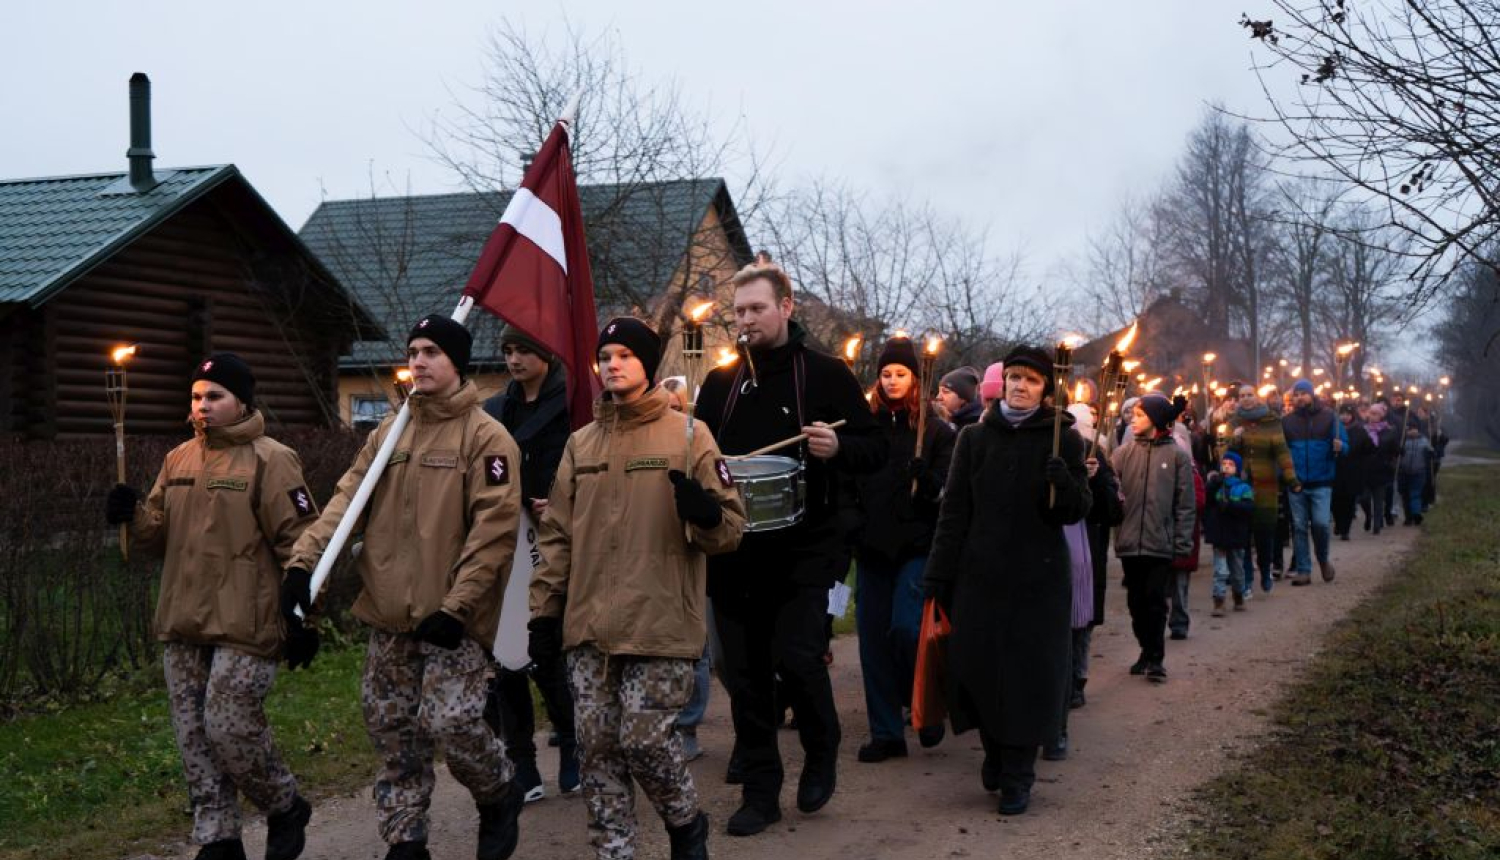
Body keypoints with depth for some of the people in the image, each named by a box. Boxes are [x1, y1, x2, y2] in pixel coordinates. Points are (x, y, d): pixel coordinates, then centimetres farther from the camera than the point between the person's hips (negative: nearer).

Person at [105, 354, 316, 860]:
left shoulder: (269, 460, -8)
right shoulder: (179, 460, 13)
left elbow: (298, 542, -10)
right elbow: (161, 535, 17)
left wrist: (301, 616, -12)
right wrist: (134, 515, -5)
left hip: (243, 626, -7)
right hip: (182, 626, 7)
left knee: (231, 728, -8)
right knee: (194, 737, 9)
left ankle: (285, 808, 18)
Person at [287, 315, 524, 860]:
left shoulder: (486, 437, -7)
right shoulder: (387, 434, 12)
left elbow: (494, 530, -12)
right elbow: (346, 501, 6)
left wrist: (456, 606, -18)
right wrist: (304, 560, -9)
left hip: (452, 618, -6)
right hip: (389, 615, 6)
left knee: (450, 722, -13)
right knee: (392, 731, 10)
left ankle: (500, 795, 16)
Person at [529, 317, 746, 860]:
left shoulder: (687, 434, 1)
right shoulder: (581, 443, 13)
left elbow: (730, 529, -1)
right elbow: (557, 534, 16)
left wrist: (705, 512, -23)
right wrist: (545, 610, 10)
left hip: (661, 624, -4)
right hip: (589, 627, 4)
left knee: (646, 738, -6)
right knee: (597, 745, 5)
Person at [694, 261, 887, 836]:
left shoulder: (826, 374, 0)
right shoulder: (720, 382, 11)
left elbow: (875, 451, 0)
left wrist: (838, 447, -21)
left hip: (803, 550, -4)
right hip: (734, 553, 4)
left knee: (796, 658, -11)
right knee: (744, 673, 6)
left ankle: (822, 752, 18)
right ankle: (759, 792, 17)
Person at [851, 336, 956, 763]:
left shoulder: (936, 431, 1)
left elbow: (948, 493, -5)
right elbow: (849, 484, 11)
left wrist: (924, 478, -24)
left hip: (917, 547, -4)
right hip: (872, 548, 4)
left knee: (905, 627, -17)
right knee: (873, 637, 3)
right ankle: (885, 732, 12)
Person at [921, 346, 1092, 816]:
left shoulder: (1063, 439, 1)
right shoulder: (975, 438, 5)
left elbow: (1076, 512, -1)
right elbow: (954, 511, 5)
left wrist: (1064, 484, -22)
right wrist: (937, 572, 1)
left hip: (1039, 578, -1)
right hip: (980, 573, 2)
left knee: (1028, 671, 1)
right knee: (978, 664, 3)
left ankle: (1018, 775, 12)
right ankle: (994, 751, 27)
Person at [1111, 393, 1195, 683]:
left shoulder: (1177, 455, -1)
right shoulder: (1125, 452, 4)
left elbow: (1186, 502, -1)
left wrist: (1182, 542, -5)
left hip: (1160, 542, -3)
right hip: (1129, 541, 3)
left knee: (1155, 601, -1)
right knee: (1137, 601, 11)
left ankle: (1155, 658, 9)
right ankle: (1147, 652, 24)